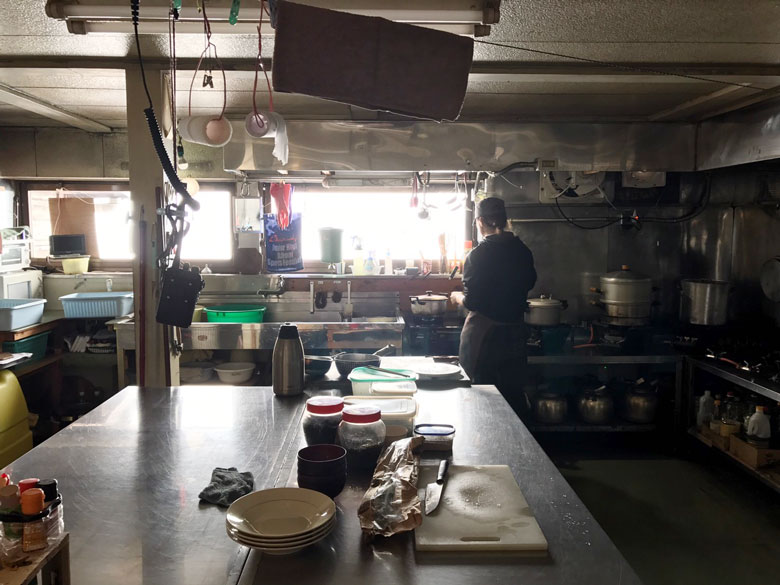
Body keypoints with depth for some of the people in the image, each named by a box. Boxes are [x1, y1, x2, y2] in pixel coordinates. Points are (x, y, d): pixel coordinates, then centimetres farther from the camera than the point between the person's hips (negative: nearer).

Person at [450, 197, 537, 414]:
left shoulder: (478, 255, -16)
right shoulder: (523, 251, 1)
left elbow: (472, 301, -17)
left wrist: (457, 297, 4)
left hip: (483, 333, -5)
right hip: (515, 331, 5)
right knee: (514, 394, 16)